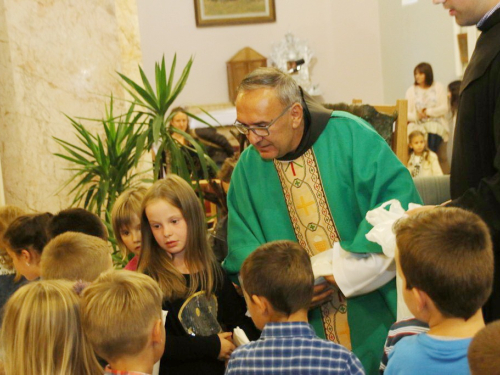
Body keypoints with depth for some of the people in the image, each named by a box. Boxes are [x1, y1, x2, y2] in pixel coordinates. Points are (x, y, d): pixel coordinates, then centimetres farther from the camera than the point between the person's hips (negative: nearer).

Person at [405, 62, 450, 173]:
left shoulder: (438, 88, 11)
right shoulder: (411, 90, 13)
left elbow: (444, 108, 1)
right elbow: (407, 113, 3)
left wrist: (428, 112, -11)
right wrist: (416, 116, -19)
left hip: (436, 124, -1)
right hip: (418, 125, 1)